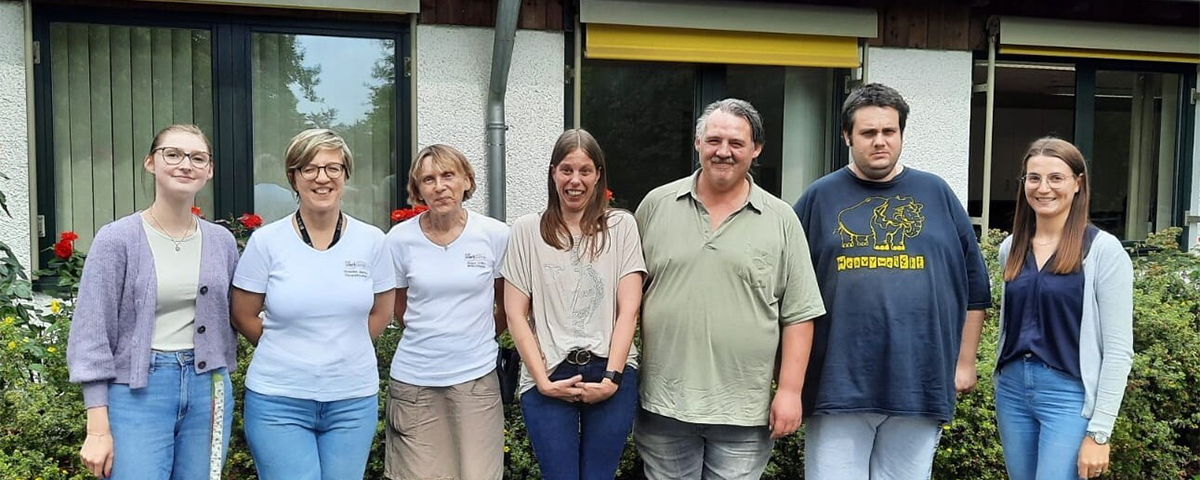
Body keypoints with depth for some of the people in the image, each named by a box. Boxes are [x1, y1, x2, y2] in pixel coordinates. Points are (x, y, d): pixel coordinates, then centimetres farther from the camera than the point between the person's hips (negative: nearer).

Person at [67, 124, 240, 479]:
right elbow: (92, 334, -7)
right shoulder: (117, 239, -6)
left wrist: (221, 384, 14)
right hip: (137, 390, -4)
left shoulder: (222, 242, 6)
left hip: (206, 388, 4)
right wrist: (98, 428, -11)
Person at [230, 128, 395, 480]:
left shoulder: (371, 241, 2)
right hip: (279, 401, -2)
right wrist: (289, 352, 5)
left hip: (353, 399, 2)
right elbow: (242, 317, 5)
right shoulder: (266, 241, -3)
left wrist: (341, 351, 5)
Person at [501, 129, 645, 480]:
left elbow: (628, 310, 1)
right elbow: (516, 315, 3)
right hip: (548, 377, 0)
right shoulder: (526, 230, 6)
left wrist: (611, 377, -8)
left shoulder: (621, 226, 6)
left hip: (610, 373, 0)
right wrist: (543, 380, -5)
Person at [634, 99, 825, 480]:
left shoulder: (781, 220, 2)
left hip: (744, 412, -1)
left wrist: (790, 390, -4)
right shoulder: (656, 205, 4)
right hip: (663, 405, 1)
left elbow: (798, 315, 2)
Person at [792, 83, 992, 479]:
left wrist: (965, 361, 9)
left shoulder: (936, 194, 8)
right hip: (836, 386, -1)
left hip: (920, 386, 2)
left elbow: (974, 285, 12)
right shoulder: (820, 198, 4)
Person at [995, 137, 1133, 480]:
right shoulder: (1011, 248, 7)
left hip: (1070, 395, -5)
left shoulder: (1103, 250, -9)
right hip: (1012, 389, 5)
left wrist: (1099, 432, -13)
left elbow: (1118, 350, -10)